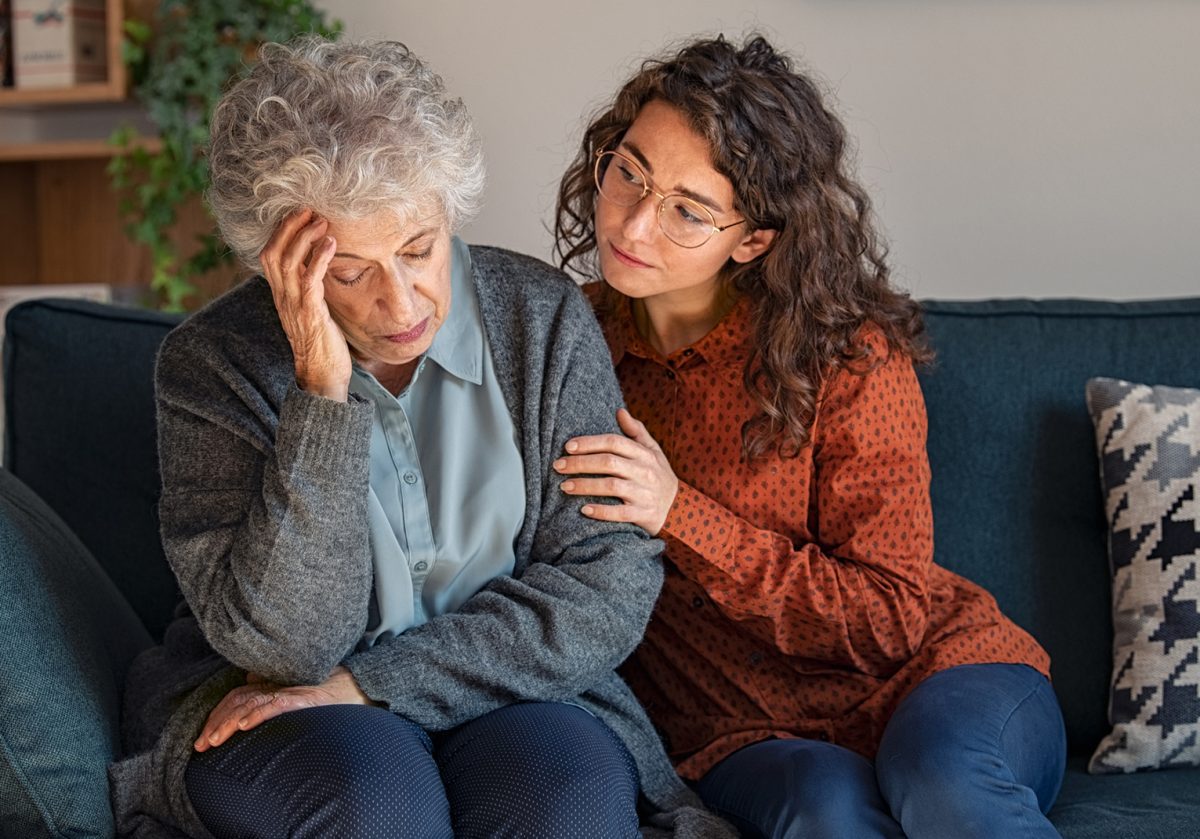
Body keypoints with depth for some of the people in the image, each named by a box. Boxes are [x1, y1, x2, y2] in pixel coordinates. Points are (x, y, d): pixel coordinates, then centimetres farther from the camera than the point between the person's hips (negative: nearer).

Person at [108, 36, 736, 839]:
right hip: (270, 710, -1)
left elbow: (609, 589, -8)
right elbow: (284, 644, -18)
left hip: (504, 694, 1)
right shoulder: (213, 361, -10)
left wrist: (366, 681, -16)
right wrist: (323, 392, -27)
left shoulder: (544, 318, -5)